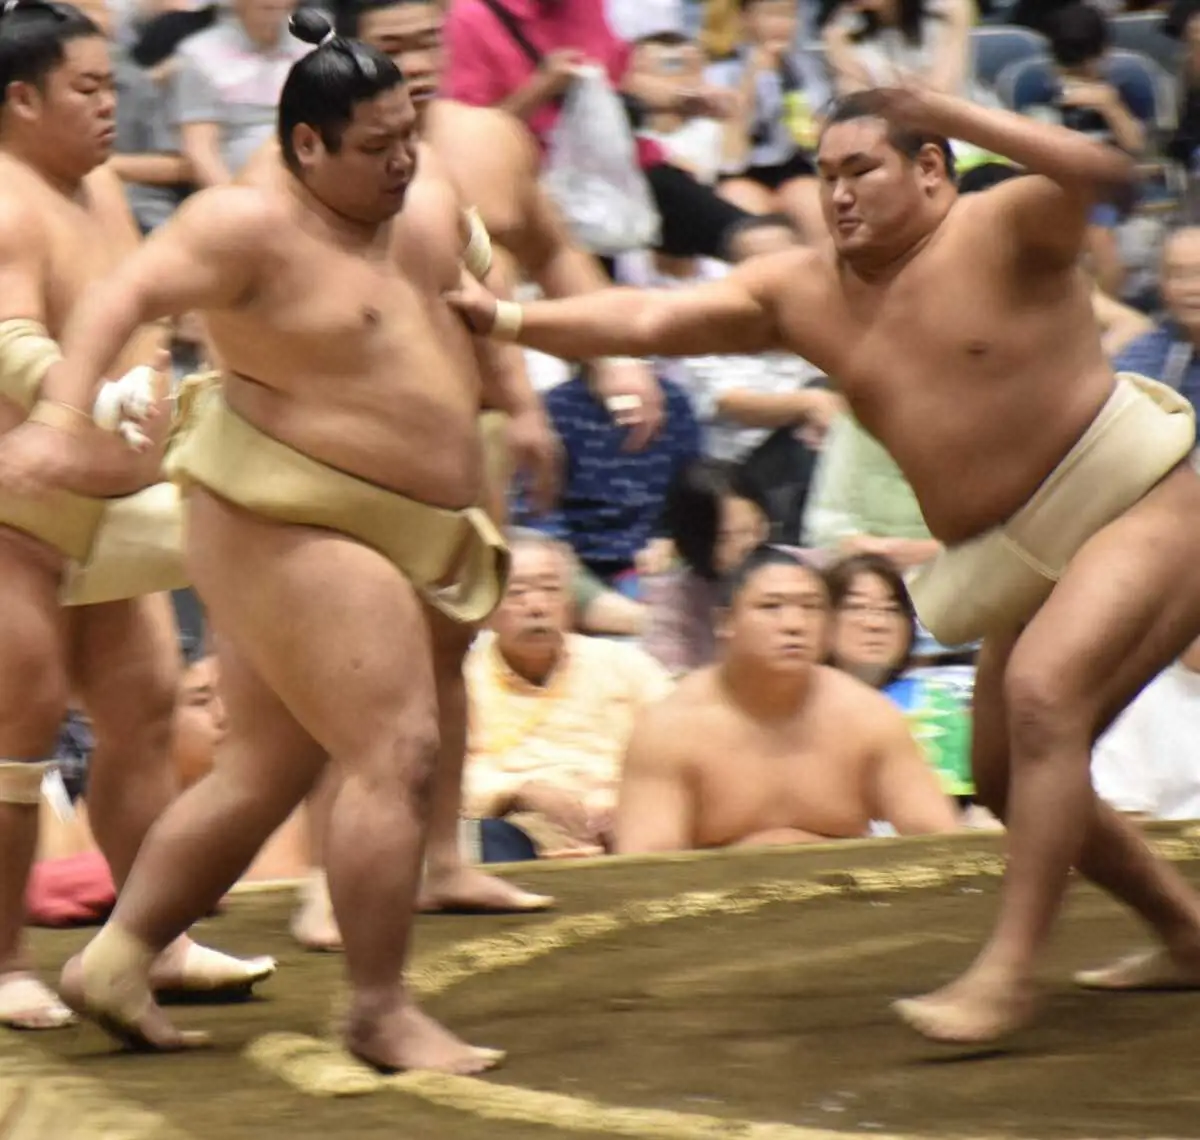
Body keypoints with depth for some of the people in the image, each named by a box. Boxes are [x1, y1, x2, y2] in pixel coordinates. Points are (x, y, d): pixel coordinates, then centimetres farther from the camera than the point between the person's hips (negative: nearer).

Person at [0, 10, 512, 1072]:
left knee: (265, 773, 13)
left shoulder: (425, 207, 8)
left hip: (401, 539, 9)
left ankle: (113, 961, 23)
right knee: (397, 756, -14)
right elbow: (128, 296, -26)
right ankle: (380, 1012, -5)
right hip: (289, 530, -9)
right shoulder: (252, 225, -16)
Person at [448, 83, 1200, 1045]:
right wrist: (507, 320, -14)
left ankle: (1009, 971, -26)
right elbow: (652, 317, -4)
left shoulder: (1006, 229, -14)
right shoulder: (803, 295, 3)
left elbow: (1096, 171, -35)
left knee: (1042, 694, -28)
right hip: (1029, 560, 9)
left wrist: (954, 114, -38)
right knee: (1009, 781, 12)